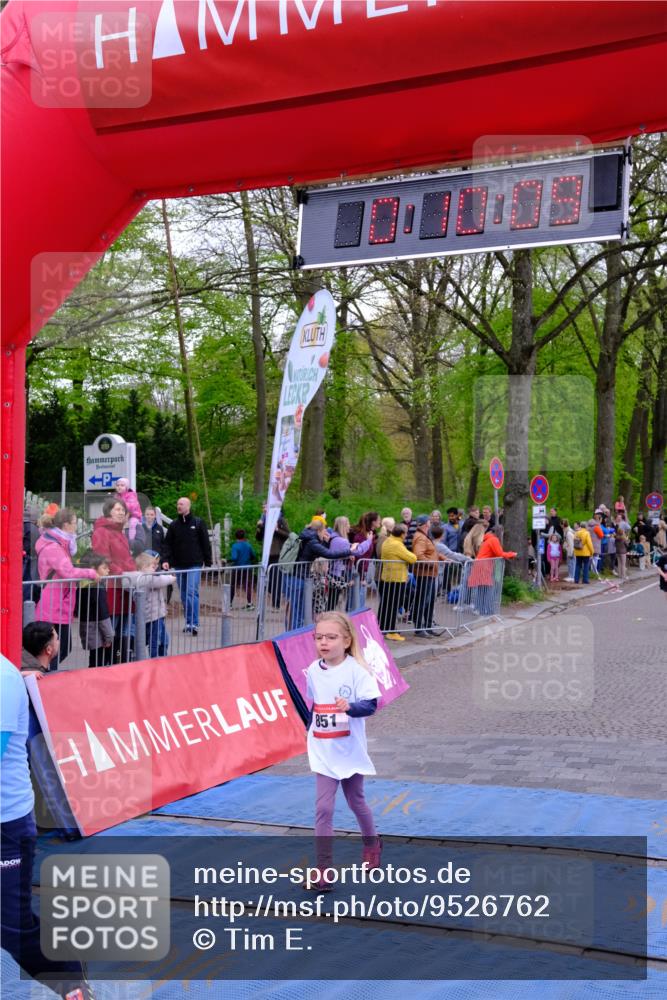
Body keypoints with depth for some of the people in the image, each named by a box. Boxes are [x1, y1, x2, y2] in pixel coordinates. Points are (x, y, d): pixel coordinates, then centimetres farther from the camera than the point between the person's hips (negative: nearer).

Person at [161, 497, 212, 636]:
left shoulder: (198, 523, 0)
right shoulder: (173, 524, 8)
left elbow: (205, 543, 1)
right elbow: (167, 544, 5)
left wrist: (208, 562, -1)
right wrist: (165, 560, -9)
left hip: (194, 565, -4)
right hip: (179, 566, 4)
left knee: (192, 592, -14)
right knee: (184, 595, 8)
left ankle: (194, 623, -13)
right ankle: (189, 622, 16)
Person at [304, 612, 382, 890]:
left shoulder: (357, 670, -15)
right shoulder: (313, 671, -2)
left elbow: (370, 704, -21)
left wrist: (350, 707, -37)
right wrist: (310, 727, 8)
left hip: (350, 751, -2)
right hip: (323, 752, 2)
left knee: (355, 801, 18)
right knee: (323, 808, -5)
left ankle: (372, 843, 46)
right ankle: (323, 870, -1)